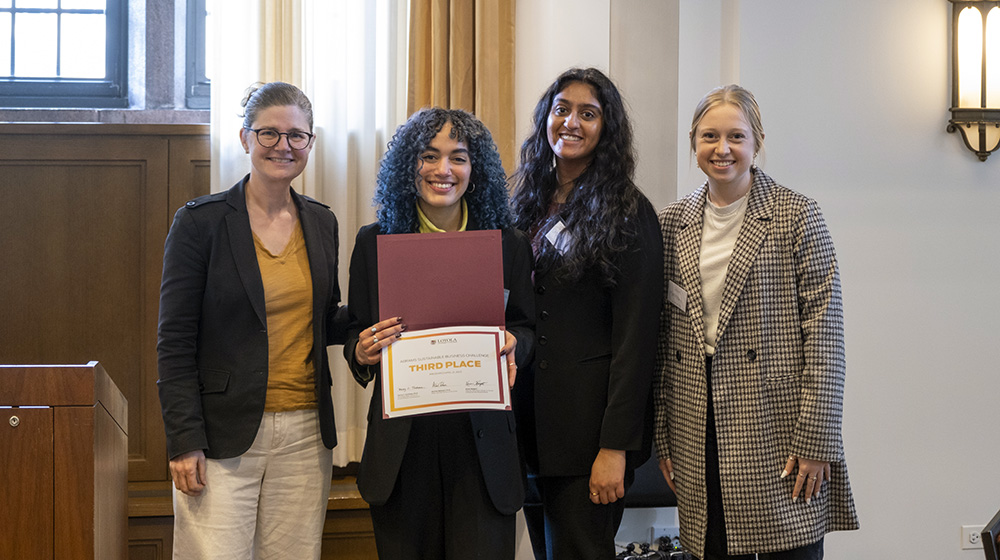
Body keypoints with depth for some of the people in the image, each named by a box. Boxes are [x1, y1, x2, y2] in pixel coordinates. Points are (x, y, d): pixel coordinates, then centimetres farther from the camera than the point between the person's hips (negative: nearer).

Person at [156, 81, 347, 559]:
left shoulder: (321, 223, 10)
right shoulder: (200, 222, -4)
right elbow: (175, 343, -6)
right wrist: (184, 442, -12)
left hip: (305, 433, 4)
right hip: (224, 435, -4)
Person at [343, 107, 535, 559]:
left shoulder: (508, 245, 5)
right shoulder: (374, 242, 6)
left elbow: (525, 327, 11)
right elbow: (355, 333, 10)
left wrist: (513, 343, -11)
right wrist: (361, 353, -13)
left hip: (482, 440, 0)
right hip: (402, 442, 1)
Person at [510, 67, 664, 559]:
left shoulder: (628, 214, -7)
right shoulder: (529, 204, 11)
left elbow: (635, 339, -11)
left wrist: (615, 448, -17)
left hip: (589, 424, -6)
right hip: (529, 421, 6)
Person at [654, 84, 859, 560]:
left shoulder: (796, 216, -2)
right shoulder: (672, 223, 10)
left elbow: (825, 333, -6)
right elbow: (663, 337, 13)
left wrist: (816, 441, -11)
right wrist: (661, 435, 9)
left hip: (777, 429, -3)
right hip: (698, 438, 4)